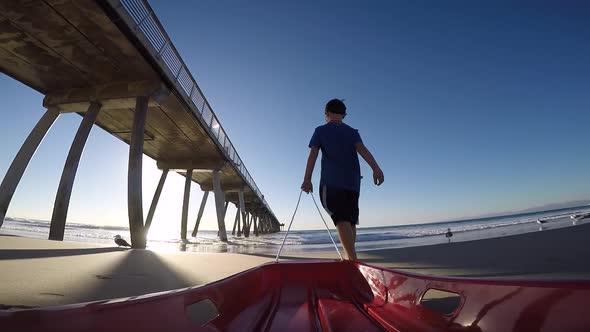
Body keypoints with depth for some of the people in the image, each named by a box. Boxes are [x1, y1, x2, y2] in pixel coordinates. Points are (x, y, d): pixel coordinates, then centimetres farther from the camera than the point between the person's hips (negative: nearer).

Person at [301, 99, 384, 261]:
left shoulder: (320, 131, 10)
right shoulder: (352, 132, 17)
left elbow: (313, 155, -2)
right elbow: (362, 149, -2)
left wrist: (307, 180, -7)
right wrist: (376, 168, -16)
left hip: (331, 182, -4)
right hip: (352, 182, 4)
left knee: (342, 221, -13)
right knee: (350, 221, 12)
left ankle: (353, 260, -23)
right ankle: (349, 258, 17)